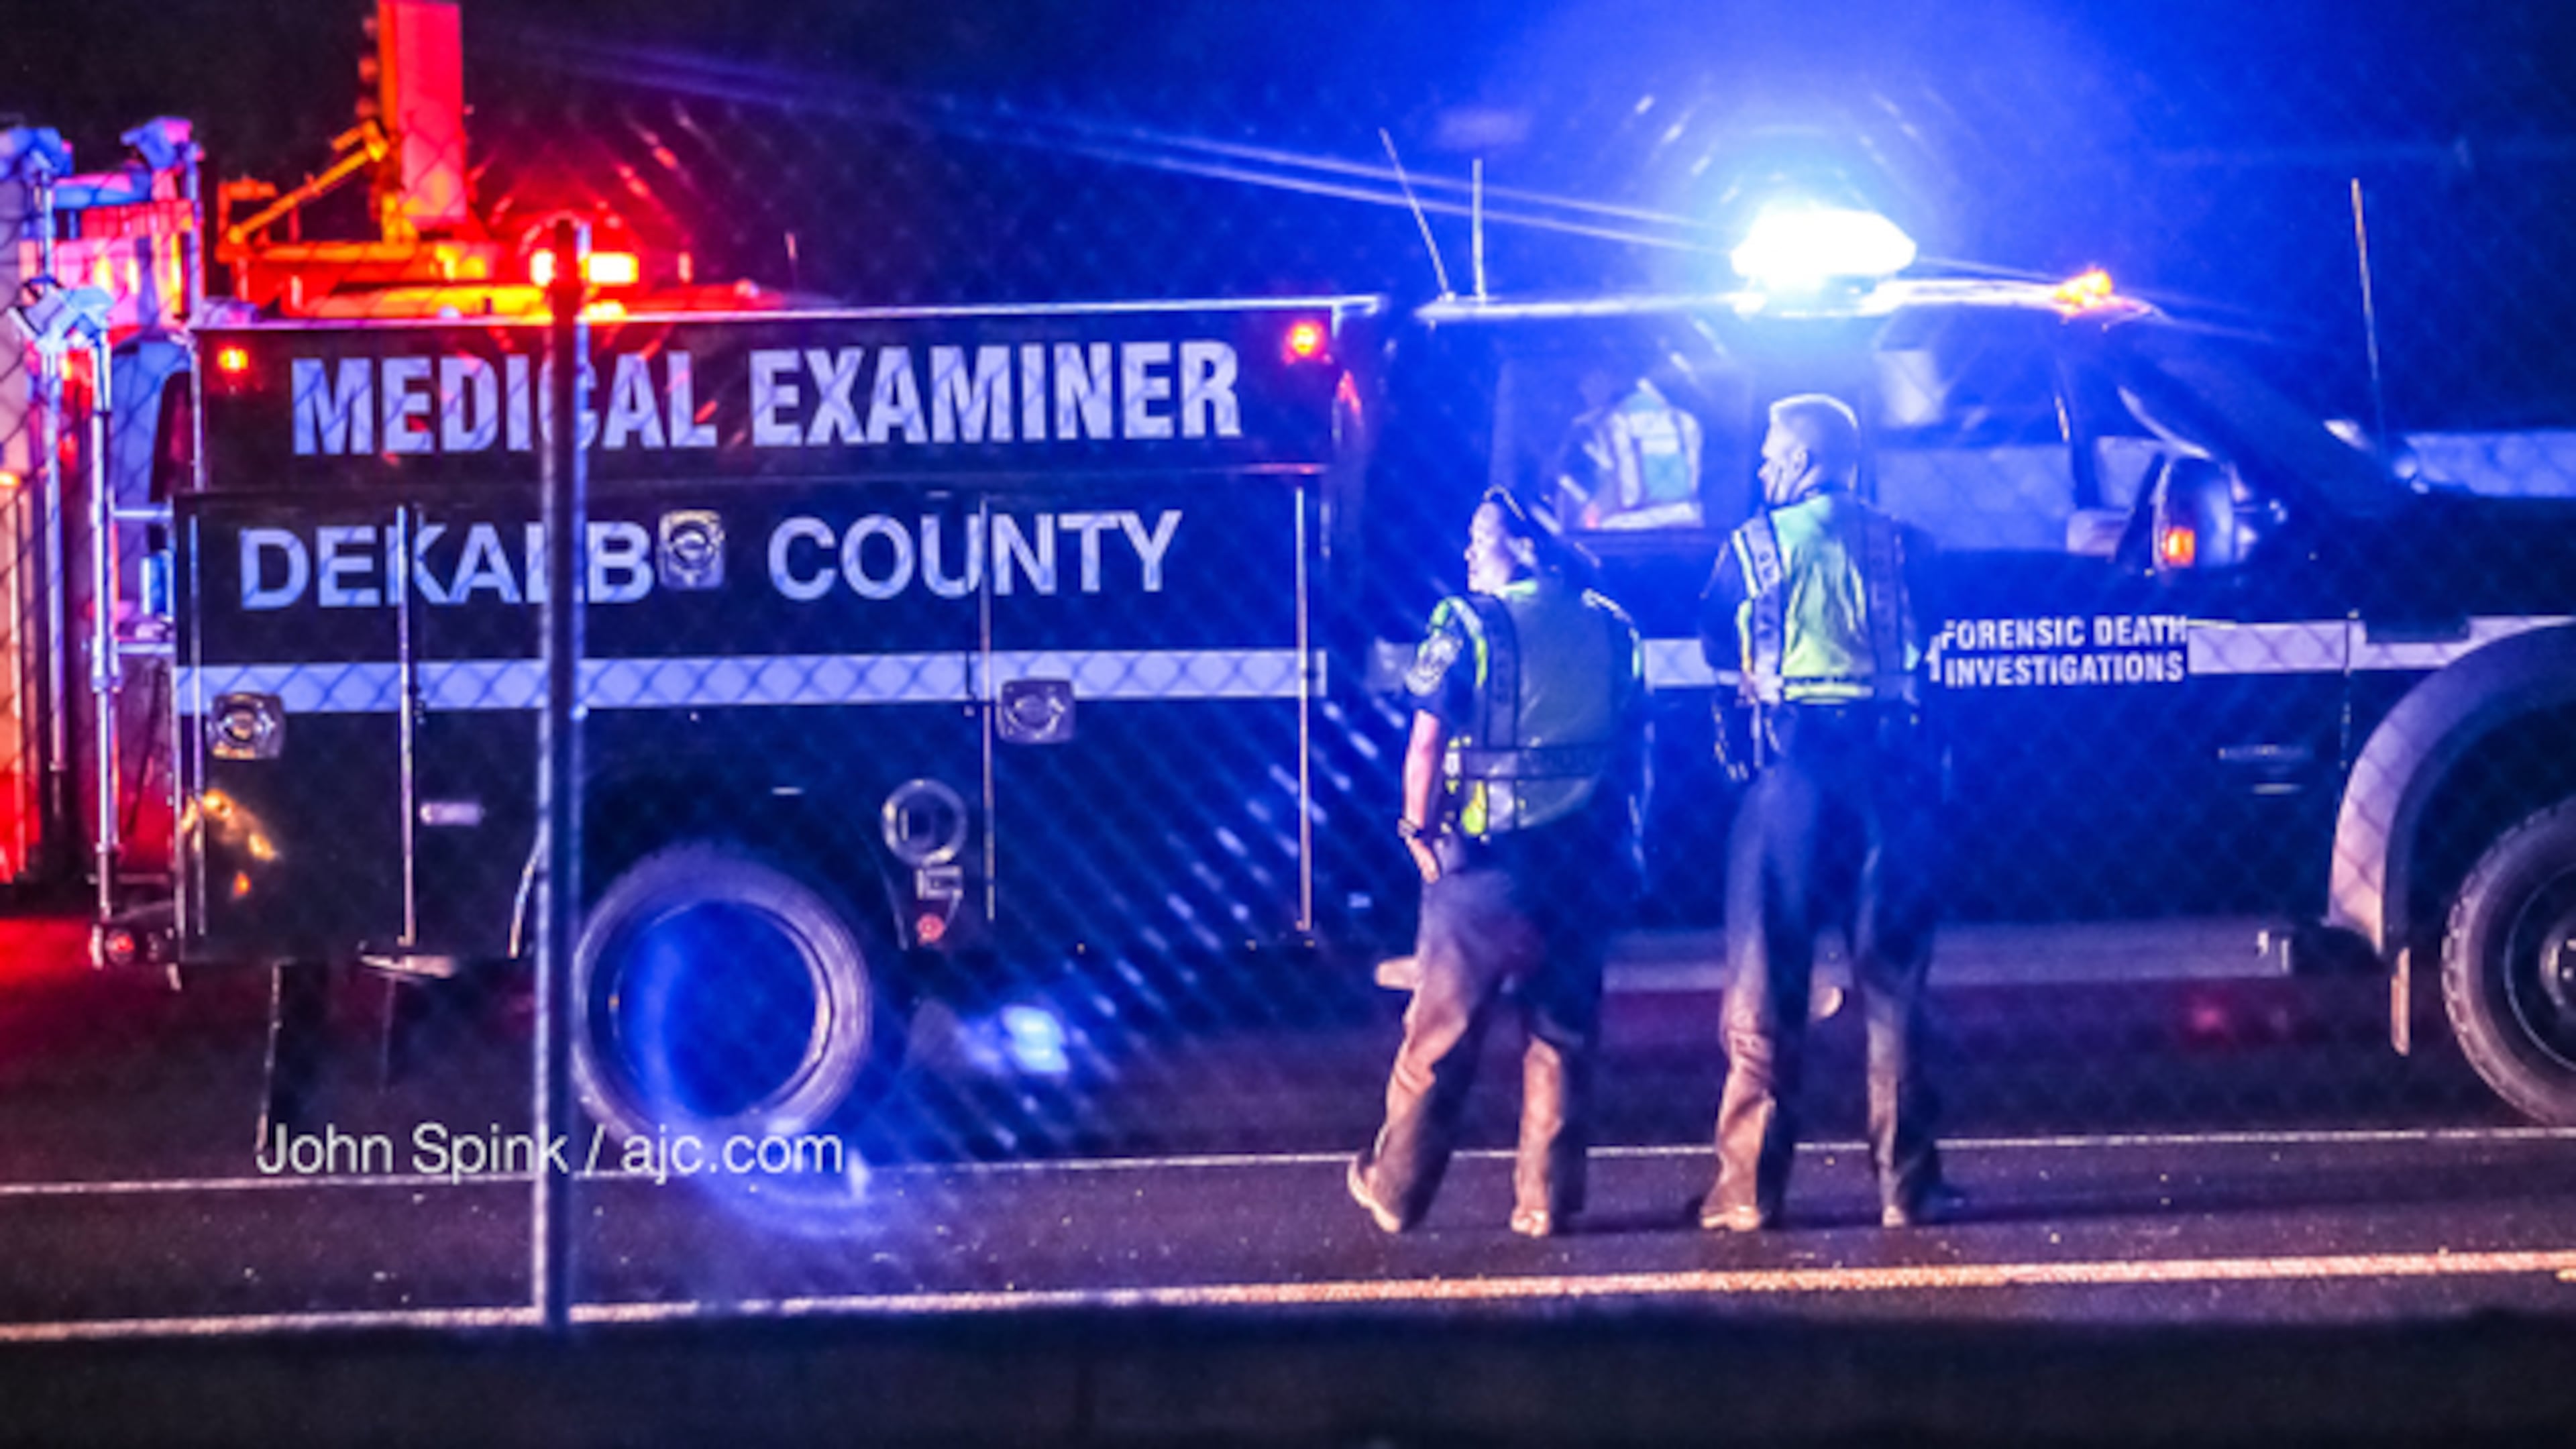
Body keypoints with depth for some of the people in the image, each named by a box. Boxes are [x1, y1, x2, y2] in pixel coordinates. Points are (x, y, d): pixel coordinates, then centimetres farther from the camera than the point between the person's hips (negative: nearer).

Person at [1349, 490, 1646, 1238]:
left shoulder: (1468, 626, -8)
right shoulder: (1612, 630, 5)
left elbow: (1426, 743, -11)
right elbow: (1636, 745, 7)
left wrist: (1419, 828, 1)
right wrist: (1621, 838, 15)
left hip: (1488, 860, -3)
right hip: (1586, 862, 4)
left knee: (1439, 1033, 7)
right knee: (1562, 1035, 11)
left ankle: (1395, 1190, 17)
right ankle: (1548, 1199, 10)